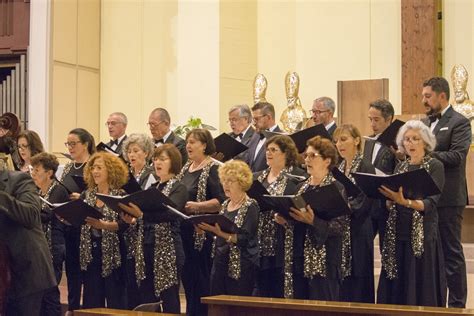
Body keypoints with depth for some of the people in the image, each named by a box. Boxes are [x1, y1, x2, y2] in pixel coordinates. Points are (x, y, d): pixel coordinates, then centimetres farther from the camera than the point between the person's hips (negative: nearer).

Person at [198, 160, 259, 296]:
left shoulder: (250, 206, -8)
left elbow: (245, 239, -17)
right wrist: (206, 229, -1)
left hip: (241, 268, -7)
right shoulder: (226, 204, 14)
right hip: (220, 263, 7)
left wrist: (221, 233, -28)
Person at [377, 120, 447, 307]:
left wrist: (405, 202, -31)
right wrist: (390, 198, -10)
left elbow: (431, 203, -15)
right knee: (396, 287, 4)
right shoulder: (400, 167, 13)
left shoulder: (435, 166, -4)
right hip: (397, 233, 5)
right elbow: (390, 203, 12)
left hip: (422, 235, -5)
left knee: (420, 288, -4)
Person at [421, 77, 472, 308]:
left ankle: (457, 304, 6)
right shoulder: (426, 122, 16)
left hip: (447, 198, -7)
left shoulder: (459, 123, -7)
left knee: (451, 252, -1)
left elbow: (457, 156, -18)